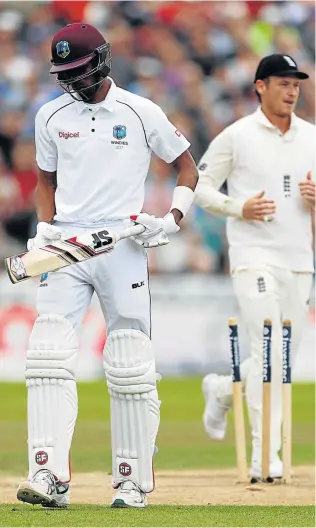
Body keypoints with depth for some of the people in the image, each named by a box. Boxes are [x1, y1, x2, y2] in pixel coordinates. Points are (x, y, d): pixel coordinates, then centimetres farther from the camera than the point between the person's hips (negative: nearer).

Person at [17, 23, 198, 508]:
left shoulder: (141, 114, 0)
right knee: (49, 357, -13)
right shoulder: (51, 116, 9)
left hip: (123, 246, -2)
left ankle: (133, 482, 8)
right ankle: (50, 477, -18)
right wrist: (45, 228, 4)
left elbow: (187, 167, 10)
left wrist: (173, 218, -5)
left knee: (131, 368, -1)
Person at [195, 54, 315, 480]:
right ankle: (265, 453, -12)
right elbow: (201, 187, 1)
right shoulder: (236, 136, -2)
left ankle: (223, 390, 37)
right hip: (255, 256, -5)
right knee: (269, 350, -15)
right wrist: (239, 208, -15)